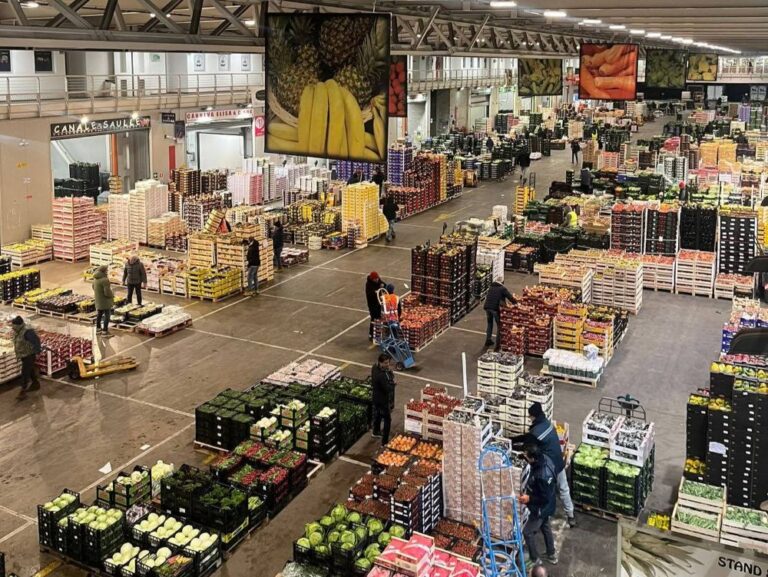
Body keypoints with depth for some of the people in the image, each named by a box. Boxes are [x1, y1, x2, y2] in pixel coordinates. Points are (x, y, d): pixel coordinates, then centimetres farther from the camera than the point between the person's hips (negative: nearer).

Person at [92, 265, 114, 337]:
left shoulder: (95, 278, 1)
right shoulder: (105, 280, -27)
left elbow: (94, 287, 16)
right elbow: (107, 292, -27)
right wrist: (112, 295, -8)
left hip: (98, 300, 9)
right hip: (105, 301, -9)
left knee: (99, 314, 21)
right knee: (107, 315, 0)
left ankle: (98, 329, 33)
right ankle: (105, 331, 1)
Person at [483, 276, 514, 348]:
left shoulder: (491, 288, 20)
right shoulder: (502, 289, 1)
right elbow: (510, 297, -3)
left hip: (487, 307, 5)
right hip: (496, 308, -5)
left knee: (489, 324, 23)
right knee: (499, 325, 7)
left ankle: (488, 340, 25)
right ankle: (498, 343, 4)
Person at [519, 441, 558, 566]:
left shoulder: (542, 476, -41)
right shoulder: (544, 459, -14)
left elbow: (545, 497, -29)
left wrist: (529, 498, -22)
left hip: (540, 508, -9)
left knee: (528, 532, 11)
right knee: (545, 527, 28)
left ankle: (535, 560, 30)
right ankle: (552, 555, 48)